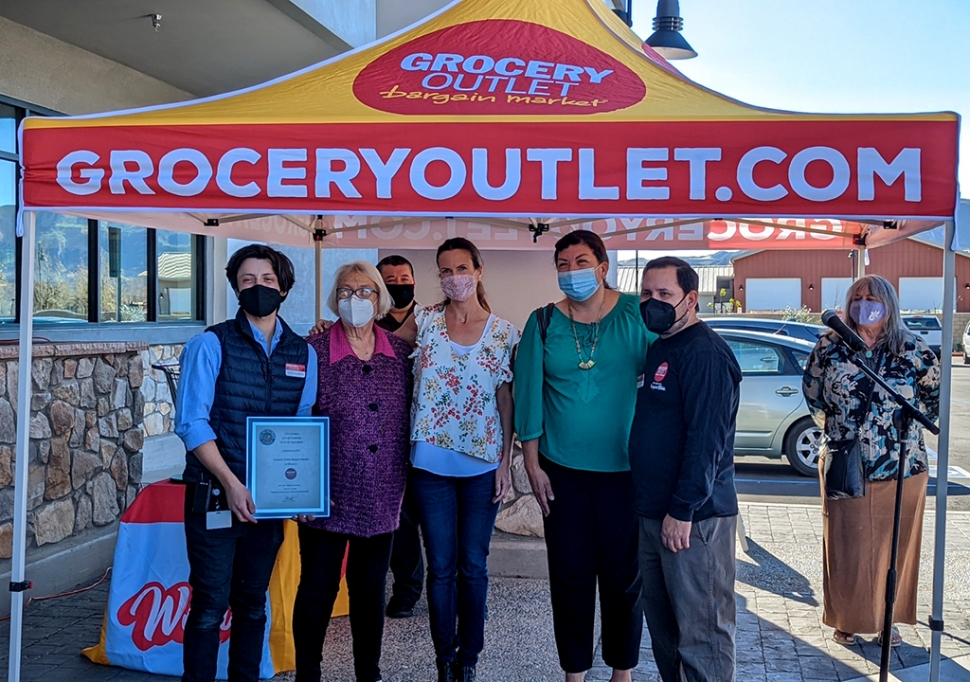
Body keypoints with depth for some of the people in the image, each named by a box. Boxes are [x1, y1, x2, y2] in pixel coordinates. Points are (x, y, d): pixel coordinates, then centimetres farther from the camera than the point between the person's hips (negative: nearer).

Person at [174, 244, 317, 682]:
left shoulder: (302, 354, 8)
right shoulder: (211, 344, -5)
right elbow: (192, 424, -10)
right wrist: (232, 484, -18)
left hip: (270, 499, 4)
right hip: (215, 497, -4)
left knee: (252, 605, 13)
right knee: (211, 605, -1)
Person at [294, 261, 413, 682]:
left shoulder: (400, 352, 3)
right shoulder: (313, 351, -6)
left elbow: (408, 419, 10)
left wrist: (405, 478, 8)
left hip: (381, 500, 3)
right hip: (328, 498, -3)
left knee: (370, 591, 15)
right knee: (317, 590, 7)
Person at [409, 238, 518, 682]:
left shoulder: (504, 334, 0)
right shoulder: (425, 322, 0)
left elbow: (507, 403, 1)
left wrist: (506, 463, -2)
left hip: (482, 466, 0)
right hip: (432, 465, 0)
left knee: (473, 565, 8)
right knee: (441, 566, 7)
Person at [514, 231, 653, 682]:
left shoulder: (636, 315, -3)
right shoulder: (543, 323, 1)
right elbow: (528, 393, 2)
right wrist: (532, 462, -1)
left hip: (624, 470, -1)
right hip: (562, 470, 1)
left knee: (623, 575, 8)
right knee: (569, 576, 7)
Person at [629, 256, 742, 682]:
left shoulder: (704, 353, -15)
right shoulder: (659, 348, 16)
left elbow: (706, 439, -22)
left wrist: (682, 510, -22)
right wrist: (656, 508, 19)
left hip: (693, 518, -10)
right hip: (654, 511, 10)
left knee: (701, 630, -1)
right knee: (662, 623, 18)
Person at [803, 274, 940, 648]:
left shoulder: (912, 349, -3)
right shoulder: (829, 346, -2)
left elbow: (937, 392, 11)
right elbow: (812, 392, 12)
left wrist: (907, 422, 4)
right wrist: (836, 427, 8)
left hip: (902, 468, 0)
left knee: (895, 548, 9)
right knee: (845, 547, 6)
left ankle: (888, 619, 25)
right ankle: (847, 620, 21)